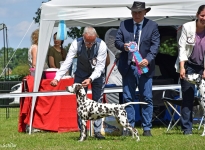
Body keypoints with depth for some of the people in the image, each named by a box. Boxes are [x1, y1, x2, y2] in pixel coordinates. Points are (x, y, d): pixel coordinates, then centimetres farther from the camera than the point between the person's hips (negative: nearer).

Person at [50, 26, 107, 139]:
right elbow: (67, 62, -27)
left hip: (97, 73, -1)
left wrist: (90, 79, -41)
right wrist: (57, 78, -37)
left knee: (97, 102, -2)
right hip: (81, 73, 1)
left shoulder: (101, 45, -29)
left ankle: (97, 131, 3)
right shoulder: (76, 44, -27)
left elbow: (100, 66, -26)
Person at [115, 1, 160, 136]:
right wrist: (123, 46, -17)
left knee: (147, 98, -1)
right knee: (128, 98, 4)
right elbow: (117, 41, 7)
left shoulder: (152, 26, 2)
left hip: (144, 66, -2)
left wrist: (148, 59, -20)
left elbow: (155, 45, -4)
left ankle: (147, 128, 4)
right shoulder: (124, 25, 8)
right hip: (128, 67, 2)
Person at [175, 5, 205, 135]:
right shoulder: (187, 27, -4)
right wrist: (182, 67, -13)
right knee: (188, 97, -3)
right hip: (188, 66, -1)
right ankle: (187, 128, 0)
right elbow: (182, 47, -5)